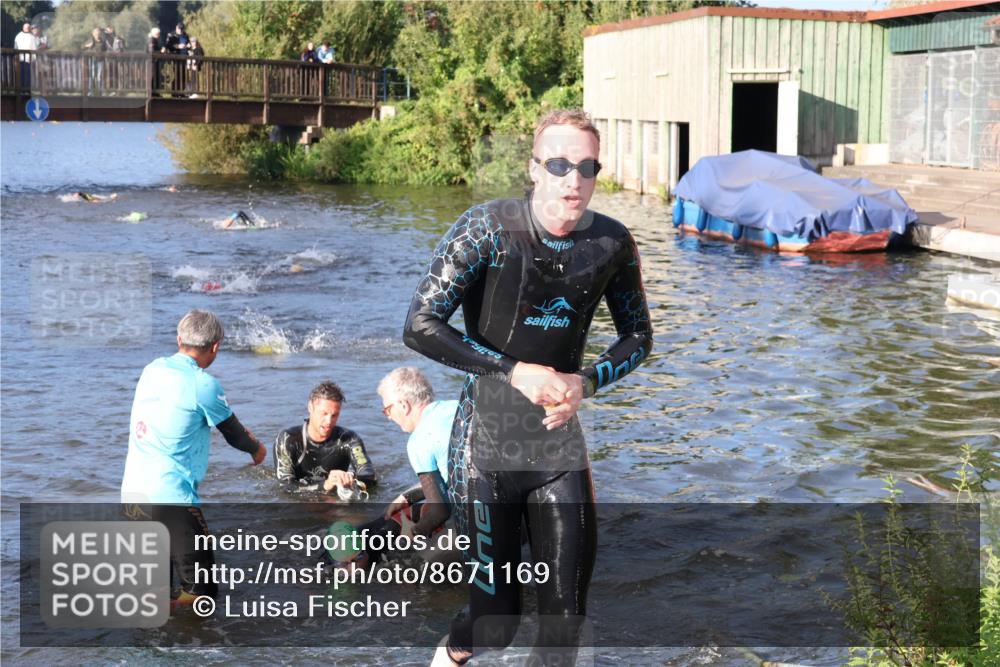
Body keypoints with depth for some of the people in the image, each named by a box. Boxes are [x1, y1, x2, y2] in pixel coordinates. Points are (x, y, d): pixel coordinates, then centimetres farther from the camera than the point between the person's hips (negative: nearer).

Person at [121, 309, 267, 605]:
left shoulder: (153, 370, 10)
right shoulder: (203, 383, -11)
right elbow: (234, 434, 5)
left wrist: (242, 433, 39)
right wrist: (257, 450, 27)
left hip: (132, 491, 7)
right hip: (170, 497, -7)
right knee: (203, 592, 1)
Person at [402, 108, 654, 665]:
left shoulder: (612, 243, -3)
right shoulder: (488, 229, -14)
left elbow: (639, 336, 11)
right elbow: (420, 327, -16)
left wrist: (587, 382, -9)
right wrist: (515, 371, -20)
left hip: (560, 445, 3)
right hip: (486, 447, -3)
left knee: (568, 610, 3)